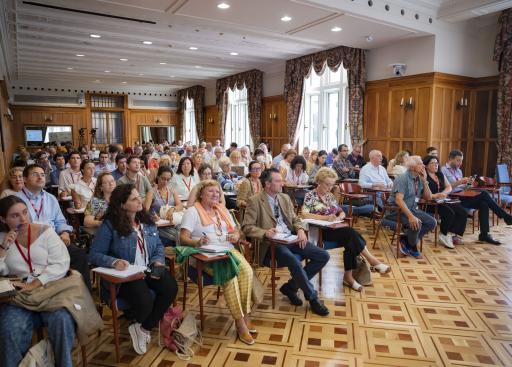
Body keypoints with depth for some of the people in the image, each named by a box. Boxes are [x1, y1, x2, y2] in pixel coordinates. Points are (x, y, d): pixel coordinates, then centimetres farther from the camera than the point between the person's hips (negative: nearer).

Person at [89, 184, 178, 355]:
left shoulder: (147, 221, 6)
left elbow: (158, 246, 13)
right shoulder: (110, 225, -10)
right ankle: (140, 326, 14)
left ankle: (144, 328, 1)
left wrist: (158, 261, -7)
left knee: (171, 288, -22)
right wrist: (114, 262, -30)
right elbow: (94, 255, -12)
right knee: (144, 302, -29)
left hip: (149, 270, 5)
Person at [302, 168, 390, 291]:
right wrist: (325, 217, -28)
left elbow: (342, 212, 20)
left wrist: (339, 217, -6)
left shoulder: (330, 196, 16)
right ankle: (372, 261, -18)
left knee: (350, 240, -26)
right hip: (320, 232, -6)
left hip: (334, 229, 6)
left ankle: (348, 276, -21)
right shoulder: (310, 196, -4)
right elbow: (304, 215, -19)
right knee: (351, 232, -27)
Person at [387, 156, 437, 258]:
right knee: (416, 224, -30)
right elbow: (398, 200, -27)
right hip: (397, 210, -8)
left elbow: (428, 197, 8)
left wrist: (424, 181, -5)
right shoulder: (403, 178, -15)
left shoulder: (419, 179, 9)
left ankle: (406, 241, -2)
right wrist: (410, 216, -36)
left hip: (412, 209, 8)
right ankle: (413, 247, 0)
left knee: (432, 222, -9)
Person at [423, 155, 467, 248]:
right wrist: (435, 196, -27)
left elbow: (449, 187, 12)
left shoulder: (440, 174, 18)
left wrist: (443, 193, -10)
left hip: (443, 201, 8)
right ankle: (444, 235, -7)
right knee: (449, 213, -28)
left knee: (462, 212, -10)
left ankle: (456, 235, -8)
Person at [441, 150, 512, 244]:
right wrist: (459, 182, -18)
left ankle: (484, 234, -14)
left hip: (462, 196, 8)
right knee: (483, 193, -20)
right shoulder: (443, 170, -3)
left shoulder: (458, 170, 23)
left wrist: (466, 183, 0)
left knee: (484, 204, -19)